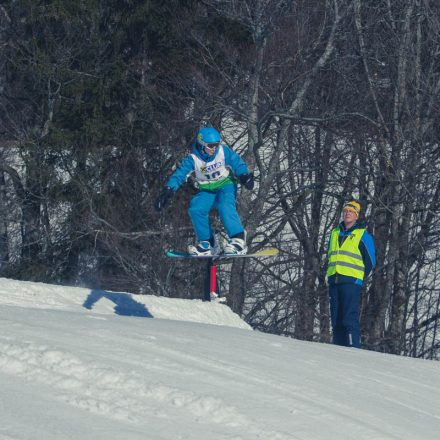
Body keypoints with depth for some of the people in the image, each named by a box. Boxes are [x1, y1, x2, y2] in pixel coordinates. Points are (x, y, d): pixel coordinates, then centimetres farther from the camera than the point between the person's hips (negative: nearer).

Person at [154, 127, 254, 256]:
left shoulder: (224, 152, -12)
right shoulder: (193, 159, -12)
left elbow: (237, 164, -7)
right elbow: (179, 174, -18)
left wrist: (244, 176, -27)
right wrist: (168, 190, -32)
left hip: (226, 186, -3)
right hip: (207, 191, 3)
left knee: (225, 207, -32)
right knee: (196, 209, -21)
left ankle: (239, 240, -33)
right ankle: (207, 244, -8)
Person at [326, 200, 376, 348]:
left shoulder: (363, 236, 3)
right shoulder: (335, 233, 19)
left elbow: (370, 262, 4)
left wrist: (360, 278, -2)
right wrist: (330, 275, 13)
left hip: (351, 281, -6)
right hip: (334, 282, 6)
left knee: (350, 318, -14)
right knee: (336, 319, 5)